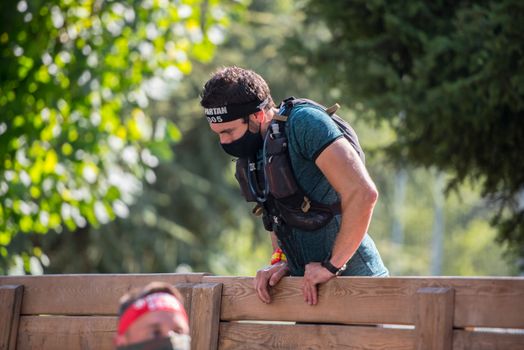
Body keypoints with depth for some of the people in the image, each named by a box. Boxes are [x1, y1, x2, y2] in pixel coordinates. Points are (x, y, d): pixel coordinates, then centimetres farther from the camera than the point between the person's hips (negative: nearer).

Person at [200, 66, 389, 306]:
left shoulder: (304, 123, -16)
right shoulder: (251, 154, 9)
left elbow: (362, 193, -26)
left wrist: (332, 265, -21)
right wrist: (280, 261, 3)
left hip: (352, 280, -8)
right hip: (310, 285, 8)